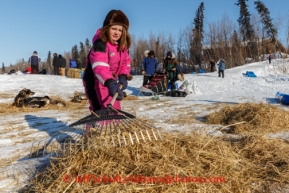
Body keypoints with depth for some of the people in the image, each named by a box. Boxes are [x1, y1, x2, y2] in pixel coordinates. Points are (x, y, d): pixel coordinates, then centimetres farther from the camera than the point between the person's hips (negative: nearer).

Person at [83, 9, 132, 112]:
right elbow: (99, 66, -40)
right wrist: (110, 83, -56)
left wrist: (123, 76, -13)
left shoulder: (122, 44, 1)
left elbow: (126, 62, 7)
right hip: (95, 82, -9)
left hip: (111, 81, 9)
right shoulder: (100, 43, -26)